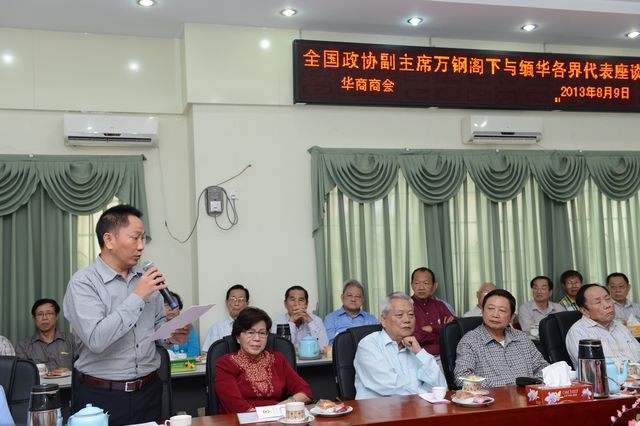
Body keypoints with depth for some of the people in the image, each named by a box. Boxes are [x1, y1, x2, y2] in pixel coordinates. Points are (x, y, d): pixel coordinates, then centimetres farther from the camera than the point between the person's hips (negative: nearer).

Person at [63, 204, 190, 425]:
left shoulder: (146, 279, 6)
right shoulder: (83, 282, -11)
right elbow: (96, 340, -24)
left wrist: (171, 336, -4)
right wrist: (137, 297, -21)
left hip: (149, 391, 5)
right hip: (101, 397, -5)